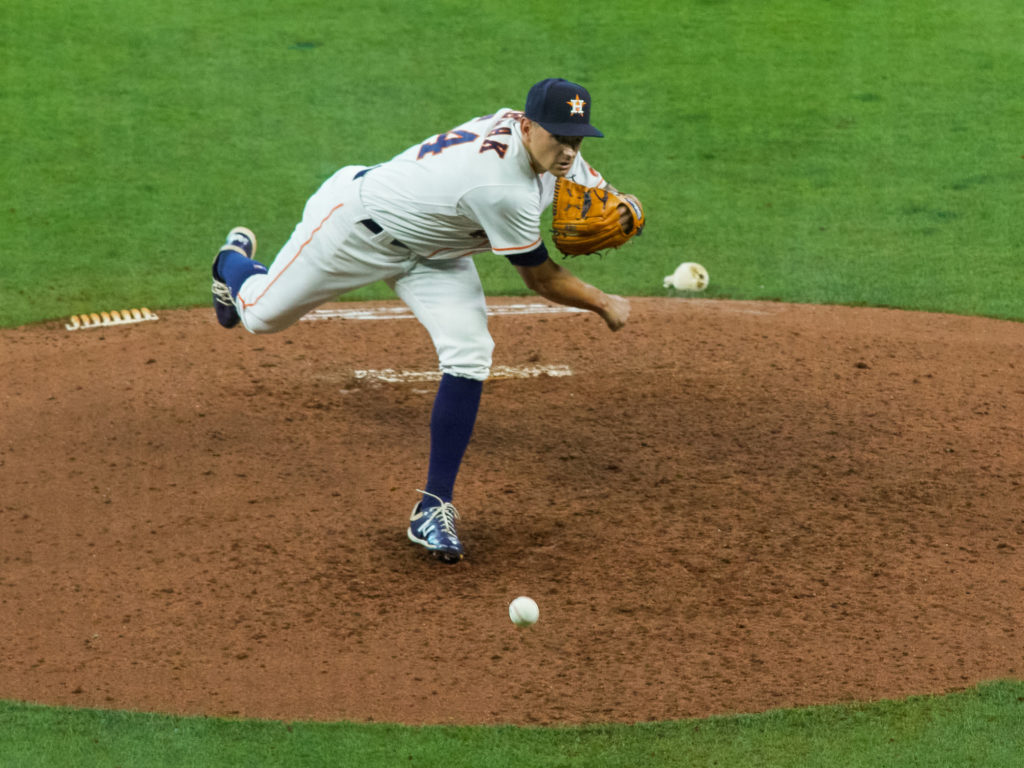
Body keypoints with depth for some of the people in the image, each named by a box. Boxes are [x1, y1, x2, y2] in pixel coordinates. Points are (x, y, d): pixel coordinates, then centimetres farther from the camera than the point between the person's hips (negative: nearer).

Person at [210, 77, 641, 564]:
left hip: (431, 252, 7)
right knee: (261, 314, 11)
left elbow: (601, 191, 3)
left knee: (469, 357, -14)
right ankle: (234, 260, 51)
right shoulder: (502, 186, -41)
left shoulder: (554, 155, -17)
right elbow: (540, 278, -28)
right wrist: (604, 305, -14)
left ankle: (434, 509, -6)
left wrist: (615, 213, -21)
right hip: (355, 225, -7)